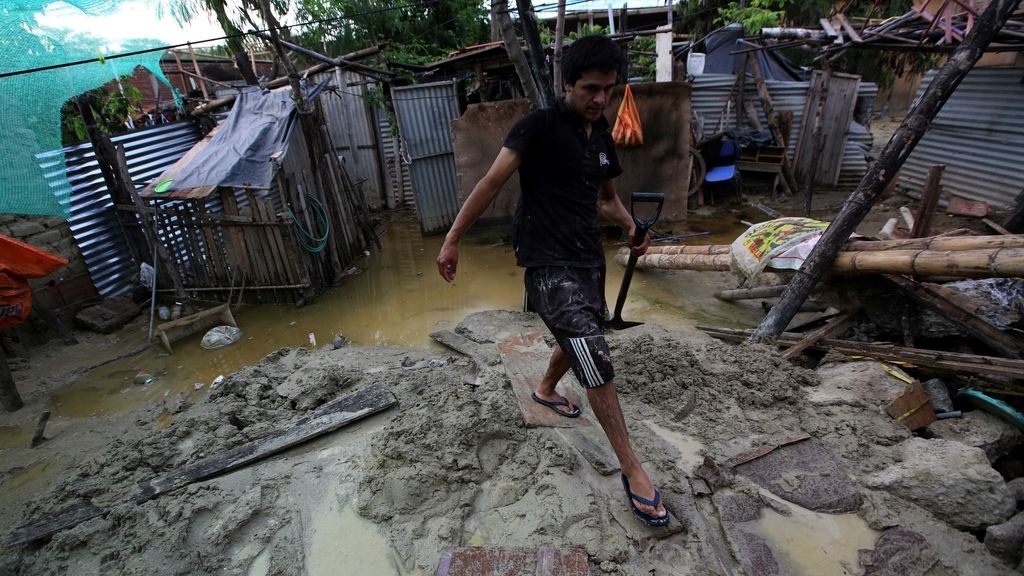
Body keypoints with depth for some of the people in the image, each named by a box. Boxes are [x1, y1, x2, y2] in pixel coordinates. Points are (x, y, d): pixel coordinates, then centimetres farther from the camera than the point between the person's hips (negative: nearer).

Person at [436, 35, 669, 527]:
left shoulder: (602, 137, 12)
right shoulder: (540, 127, -10)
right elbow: (491, 183, -15)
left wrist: (631, 225, 5)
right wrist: (452, 239, -19)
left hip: (589, 259, 9)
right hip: (549, 264, -8)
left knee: (577, 339, 26)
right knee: (597, 363, -11)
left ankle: (545, 389, 56)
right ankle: (633, 471, 3)